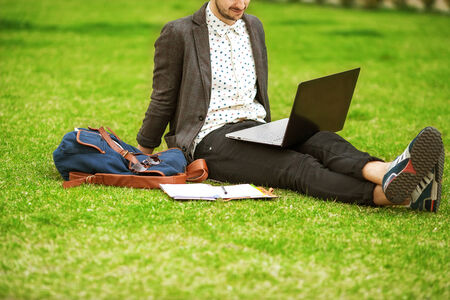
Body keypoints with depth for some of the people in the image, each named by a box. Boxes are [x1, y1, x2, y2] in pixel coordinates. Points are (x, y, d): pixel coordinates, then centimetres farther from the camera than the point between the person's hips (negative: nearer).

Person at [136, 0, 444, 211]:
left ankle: (389, 174, -59)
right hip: (211, 139, -6)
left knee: (321, 141, -28)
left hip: (255, 128, 6)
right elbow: (163, 101, 5)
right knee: (297, 165, -33)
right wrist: (142, 156, 10)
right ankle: (388, 193, -58)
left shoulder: (254, 27, 18)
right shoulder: (178, 34, -1)